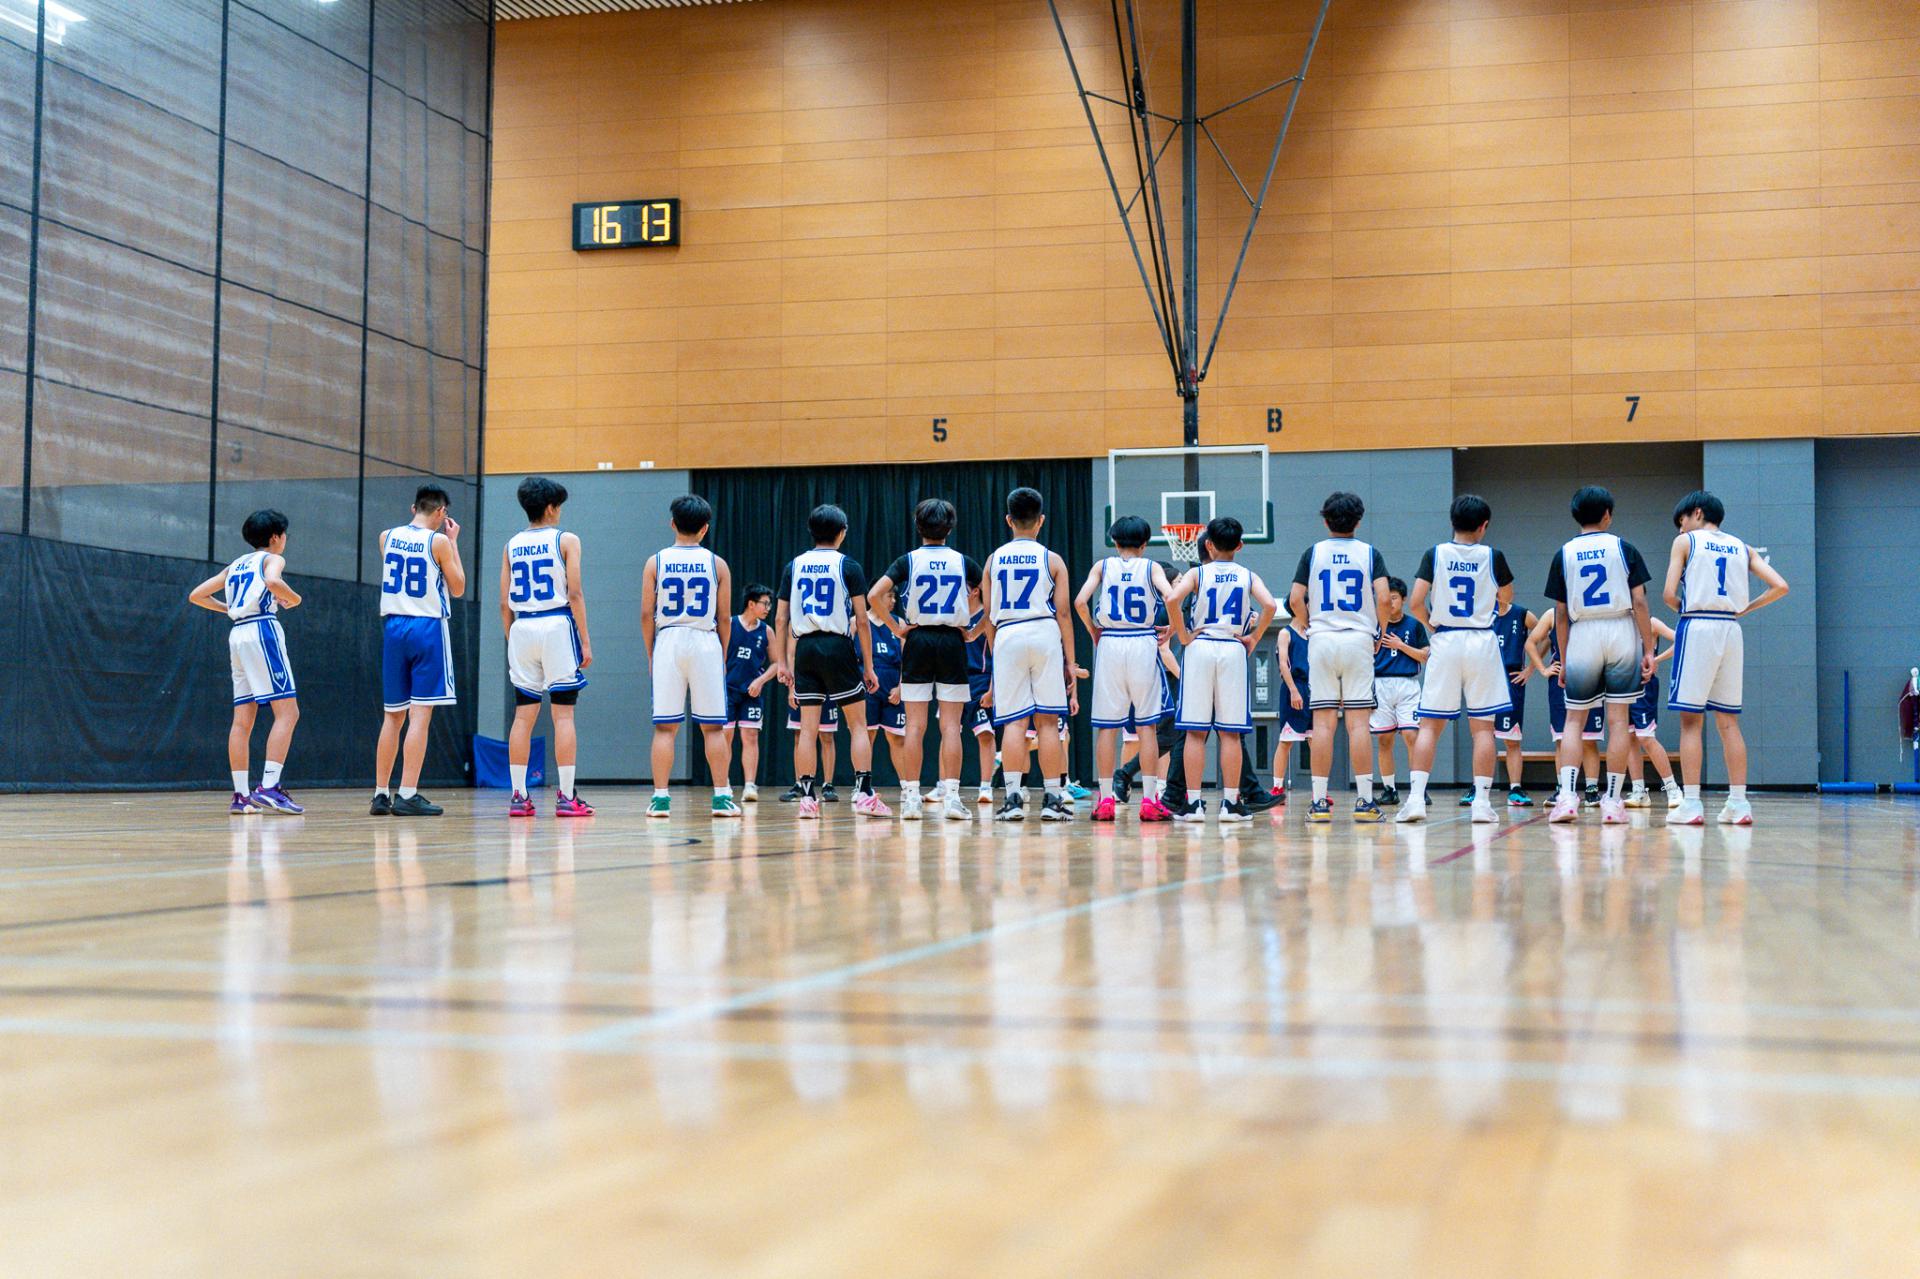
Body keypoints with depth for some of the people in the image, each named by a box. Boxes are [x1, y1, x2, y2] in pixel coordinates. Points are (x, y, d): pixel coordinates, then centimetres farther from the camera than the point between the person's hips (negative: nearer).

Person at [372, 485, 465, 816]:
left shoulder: (387, 537, 8)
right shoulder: (439, 541, -7)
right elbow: (458, 588, 2)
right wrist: (454, 542, 8)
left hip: (393, 627, 5)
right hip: (427, 628, -5)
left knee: (393, 715, 12)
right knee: (420, 715, -6)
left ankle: (380, 794, 13)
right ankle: (407, 795, -11)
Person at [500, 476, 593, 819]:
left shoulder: (511, 545, 11)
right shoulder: (566, 540, -1)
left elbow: (504, 603, 9)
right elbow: (575, 594, -8)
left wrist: (511, 641, 17)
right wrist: (585, 640, -5)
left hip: (522, 628, 4)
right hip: (557, 626, -4)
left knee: (523, 715, 7)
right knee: (563, 714, -2)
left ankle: (519, 796, 6)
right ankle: (566, 797, -4)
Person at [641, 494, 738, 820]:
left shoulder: (656, 563, 2)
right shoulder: (717, 564, 2)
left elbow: (646, 615, 0)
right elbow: (723, 617, 2)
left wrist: (650, 655, 10)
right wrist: (724, 656, 13)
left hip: (667, 642, 0)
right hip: (705, 644, 0)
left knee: (665, 727, 3)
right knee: (713, 727, 4)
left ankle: (660, 798, -1)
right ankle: (722, 797, 3)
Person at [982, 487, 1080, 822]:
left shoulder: (994, 560, 8)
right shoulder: (1052, 560, 3)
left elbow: (989, 616, 10)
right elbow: (1063, 613, 0)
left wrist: (995, 652, 19)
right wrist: (1071, 662, 3)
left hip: (1007, 637, 1)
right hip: (1045, 635, -1)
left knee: (1013, 721, 2)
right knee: (1047, 721, 3)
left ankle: (1013, 798, -4)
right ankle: (1052, 799, 5)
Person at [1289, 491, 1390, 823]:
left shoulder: (1313, 553, 6)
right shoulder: (1369, 553, 4)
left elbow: (1295, 600, -1)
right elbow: (1383, 598, -8)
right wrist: (1378, 634, 7)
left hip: (1321, 640, 1)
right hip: (1358, 640, -1)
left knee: (1323, 722, 1)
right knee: (1358, 722, -2)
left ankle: (1319, 801, -1)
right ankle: (1364, 800, -3)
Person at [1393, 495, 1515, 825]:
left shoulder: (1435, 554, -1)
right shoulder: (1492, 556, -1)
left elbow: (1416, 603, -7)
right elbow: (1506, 599, 15)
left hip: (1445, 641, 0)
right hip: (1482, 642, 0)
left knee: (1429, 725, 3)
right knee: (1482, 726, 4)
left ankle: (1415, 797, -6)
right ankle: (1482, 802, 2)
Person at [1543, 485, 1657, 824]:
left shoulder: (1564, 554, 5)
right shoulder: (1623, 548, 1)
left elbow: (1561, 615, 4)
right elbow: (1639, 602, -4)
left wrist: (1563, 660, 10)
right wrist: (1648, 650, -1)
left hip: (1582, 637, 1)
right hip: (1621, 633, -1)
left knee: (1574, 720, 8)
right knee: (1618, 720, 3)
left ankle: (1567, 796, -6)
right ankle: (1612, 802, 2)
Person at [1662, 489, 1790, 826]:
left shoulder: (1685, 542, 3)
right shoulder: (1741, 547, 15)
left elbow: (1669, 593, -8)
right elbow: (1780, 587, 7)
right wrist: (1744, 609, 14)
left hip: (1697, 627, -5)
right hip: (1731, 630, 5)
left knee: (1691, 720, -3)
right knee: (1728, 721, 10)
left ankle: (1691, 805, -8)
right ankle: (1738, 804, 8)